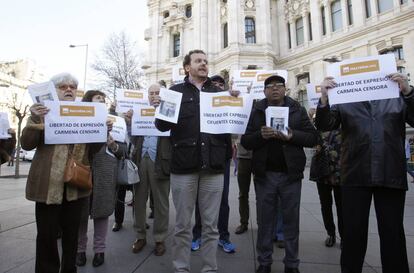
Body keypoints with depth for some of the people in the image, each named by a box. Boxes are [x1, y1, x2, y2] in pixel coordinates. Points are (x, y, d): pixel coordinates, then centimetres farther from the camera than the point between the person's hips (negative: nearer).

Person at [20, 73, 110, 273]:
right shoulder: (43, 111, 4)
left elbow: (92, 151, 8)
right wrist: (35, 120, -21)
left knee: (71, 232, 13)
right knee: (47, 234, 4)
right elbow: (27, 144, -5)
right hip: (48, 184, -2)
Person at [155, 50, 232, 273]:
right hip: (184, 165, -1)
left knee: (211, 224, 11)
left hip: (213, 165, 2)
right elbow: (162, 126, 4)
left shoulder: (219, 92, 14)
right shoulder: (176, 91, 7)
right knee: (183, 224, 10)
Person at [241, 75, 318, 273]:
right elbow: (245, 142, 0)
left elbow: (313, 137, 0)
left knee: (291, 221, 10)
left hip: (291, 174, 0)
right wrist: (260, 135, -19)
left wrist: (293, 135, -17)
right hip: (264, 175, 0)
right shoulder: (256, 111, 5)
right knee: (265, 221, 10)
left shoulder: (297, 109, 5)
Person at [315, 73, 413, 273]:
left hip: (391, 175, 1)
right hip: (355, 176, -1)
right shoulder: (343, 101, 7)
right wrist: (324, 98, -21)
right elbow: (324, 125, -4)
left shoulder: (397, 97, 11)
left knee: (393, 233, 11)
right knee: (353, 232, 8)